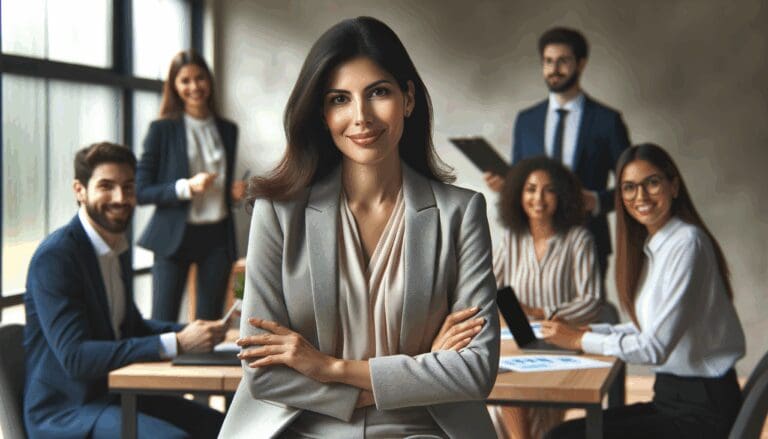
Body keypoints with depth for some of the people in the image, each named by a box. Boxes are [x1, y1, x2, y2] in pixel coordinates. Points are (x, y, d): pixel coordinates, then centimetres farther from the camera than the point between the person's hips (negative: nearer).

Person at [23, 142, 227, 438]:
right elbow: (75, 356, -25)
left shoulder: (119, 248, 9)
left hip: (116, 394, 8)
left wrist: (189, 331, 0)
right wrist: (177, 343, -27)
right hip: (64, 411, -8)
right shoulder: (54, 257, -18)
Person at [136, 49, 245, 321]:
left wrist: (235, 193, 1)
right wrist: (186, 187, -18)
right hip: (174, 237, -4)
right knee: (163, 323, -5)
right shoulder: (163, 129, -1)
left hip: (218, 237, 4)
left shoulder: (227, 130, 12)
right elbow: (141, 191, -5)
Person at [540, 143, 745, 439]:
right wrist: (588, 331, 4)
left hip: (701, 411, -8)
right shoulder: (650, 245, 11)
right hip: (670, 396, 8)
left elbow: (655, 346, -20)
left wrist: (580, 340, -10)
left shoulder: (687, 243, -17)